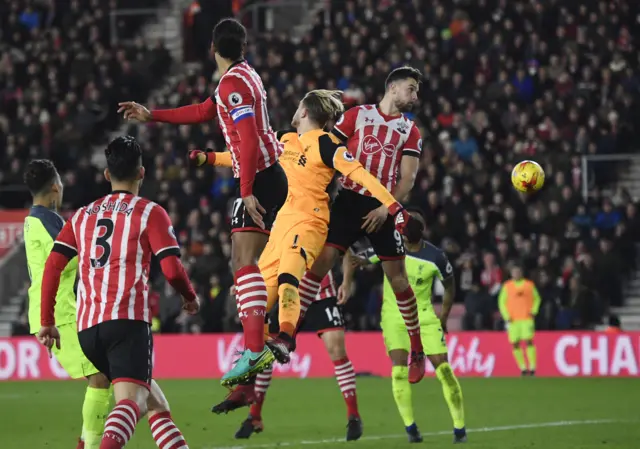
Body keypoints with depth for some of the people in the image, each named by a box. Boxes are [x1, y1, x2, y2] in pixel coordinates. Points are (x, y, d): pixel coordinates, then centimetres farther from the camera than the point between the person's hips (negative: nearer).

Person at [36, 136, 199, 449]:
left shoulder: (82, 216, 20)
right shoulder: (149, 213, 6)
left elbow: (52, 267, 11)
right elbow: (172, 270, -2)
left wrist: (47, 321, 16)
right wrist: (190, 297, 17)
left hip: (87, 328, 6)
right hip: (128, 320, -6)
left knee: (154, 400, 17)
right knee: (131, 399, -20)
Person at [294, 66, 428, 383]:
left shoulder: (410, 131, 10)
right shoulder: (357, 115, 7)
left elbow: (408, 178, 2)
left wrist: (386, 209, -11)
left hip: (383, 209, 1)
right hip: (350, 200, -1)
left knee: (397, 277, 0)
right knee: (320, 260, -12)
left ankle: (418, 351, 10)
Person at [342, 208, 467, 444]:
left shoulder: (435, 256, -9)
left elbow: (449, 285, 8)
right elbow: (352, 258, -3)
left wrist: (443, 316, 8)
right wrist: (347, 283, -17)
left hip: (424, 317, 0)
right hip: (394, 317, 0)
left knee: (443, 368, -8)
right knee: (399, 371, -15)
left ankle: (459, 427, 3)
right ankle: (410, 426, -3)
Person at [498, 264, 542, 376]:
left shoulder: (529, 285, 6)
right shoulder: (507, 286, 6)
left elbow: (537, 298, 16)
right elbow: (501, 302, 9)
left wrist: (533, 311, 1)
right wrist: (506, 317, -1)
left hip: (527, 319, -1)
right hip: (513, 320, 1)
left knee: (529, 342, -13)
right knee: (515, 344, -2)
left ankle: (532, 367, -12)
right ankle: (523, 368, 7)